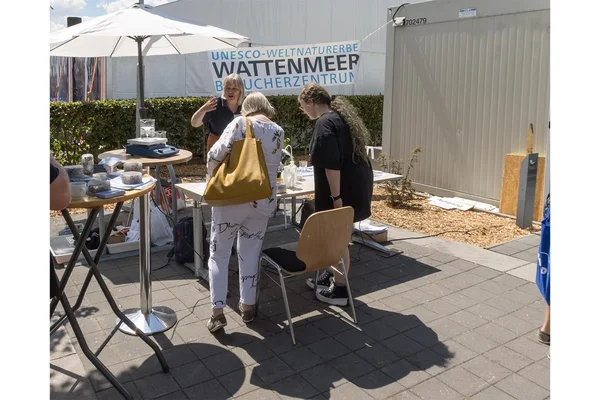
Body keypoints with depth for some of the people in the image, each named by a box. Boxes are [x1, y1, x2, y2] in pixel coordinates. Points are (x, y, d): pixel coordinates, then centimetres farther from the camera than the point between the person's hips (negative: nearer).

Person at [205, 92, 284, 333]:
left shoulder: (240, 123, -7)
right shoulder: (278, 131, 5)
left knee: (219, 254, 7)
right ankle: (248, 306, 24)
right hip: (263, 200, 4)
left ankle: (218, 312, 5)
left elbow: (216, 155, -15)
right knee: (250, 253, 16)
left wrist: (214, 176, 5)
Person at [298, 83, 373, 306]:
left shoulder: (325, 123, -16)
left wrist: (336, 197, -23)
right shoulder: (340, 116, 15)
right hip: (354, 185, 10)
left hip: (343, 189, -10)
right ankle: (331, 276, 33)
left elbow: (331, 164, -24)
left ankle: (339, 290, 13)